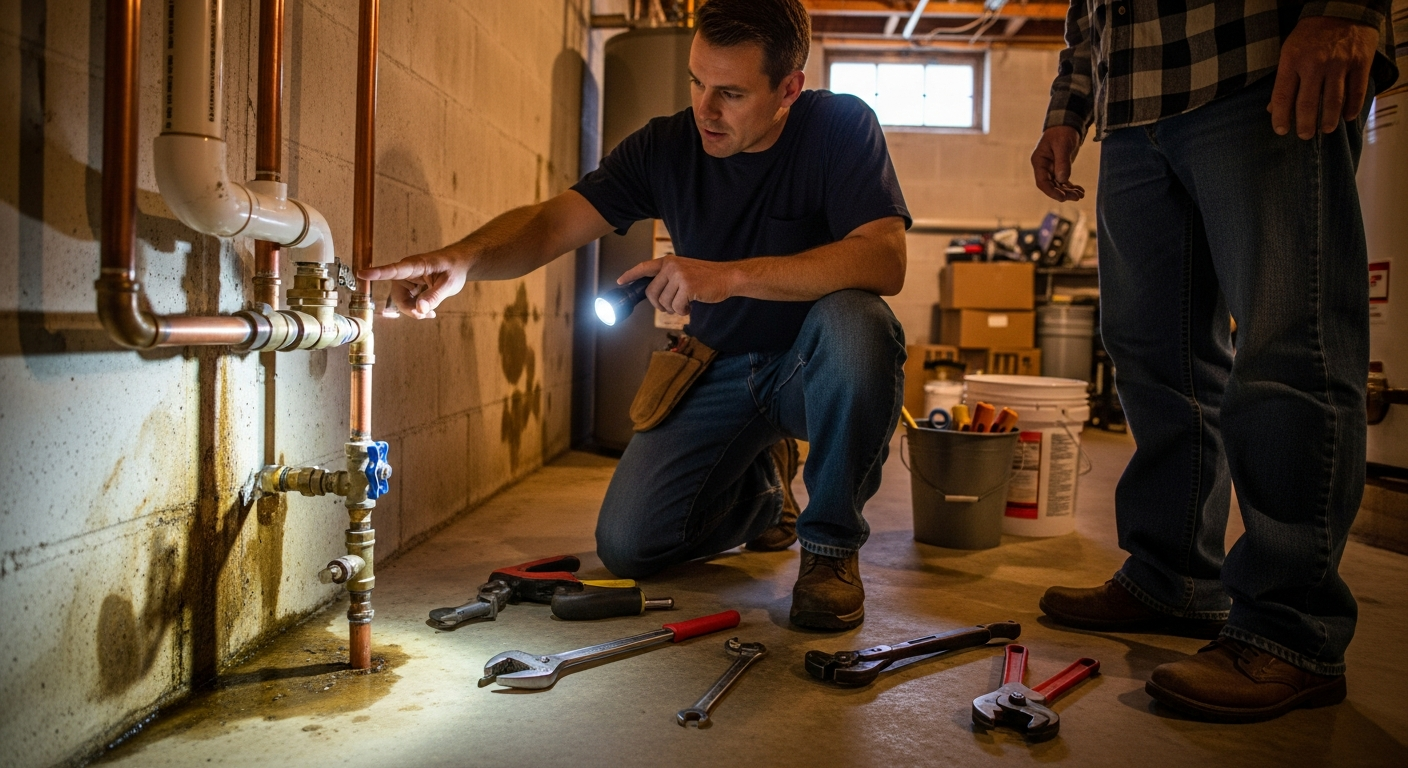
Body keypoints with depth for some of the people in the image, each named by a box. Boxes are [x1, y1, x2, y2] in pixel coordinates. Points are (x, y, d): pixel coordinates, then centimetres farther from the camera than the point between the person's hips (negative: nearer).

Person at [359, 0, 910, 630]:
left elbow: (884, 259, -30)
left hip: (814, 366, -3)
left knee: (852, 319, -39)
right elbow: (550, 223, -14)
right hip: (718, 368, 3)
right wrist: (463, 258, -36)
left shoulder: (839, 126, -16)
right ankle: (759, 484, 25)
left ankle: (831, 541, -15)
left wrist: (731, 276, -38)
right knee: (627, 546, -7)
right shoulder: (666, 147, -7)